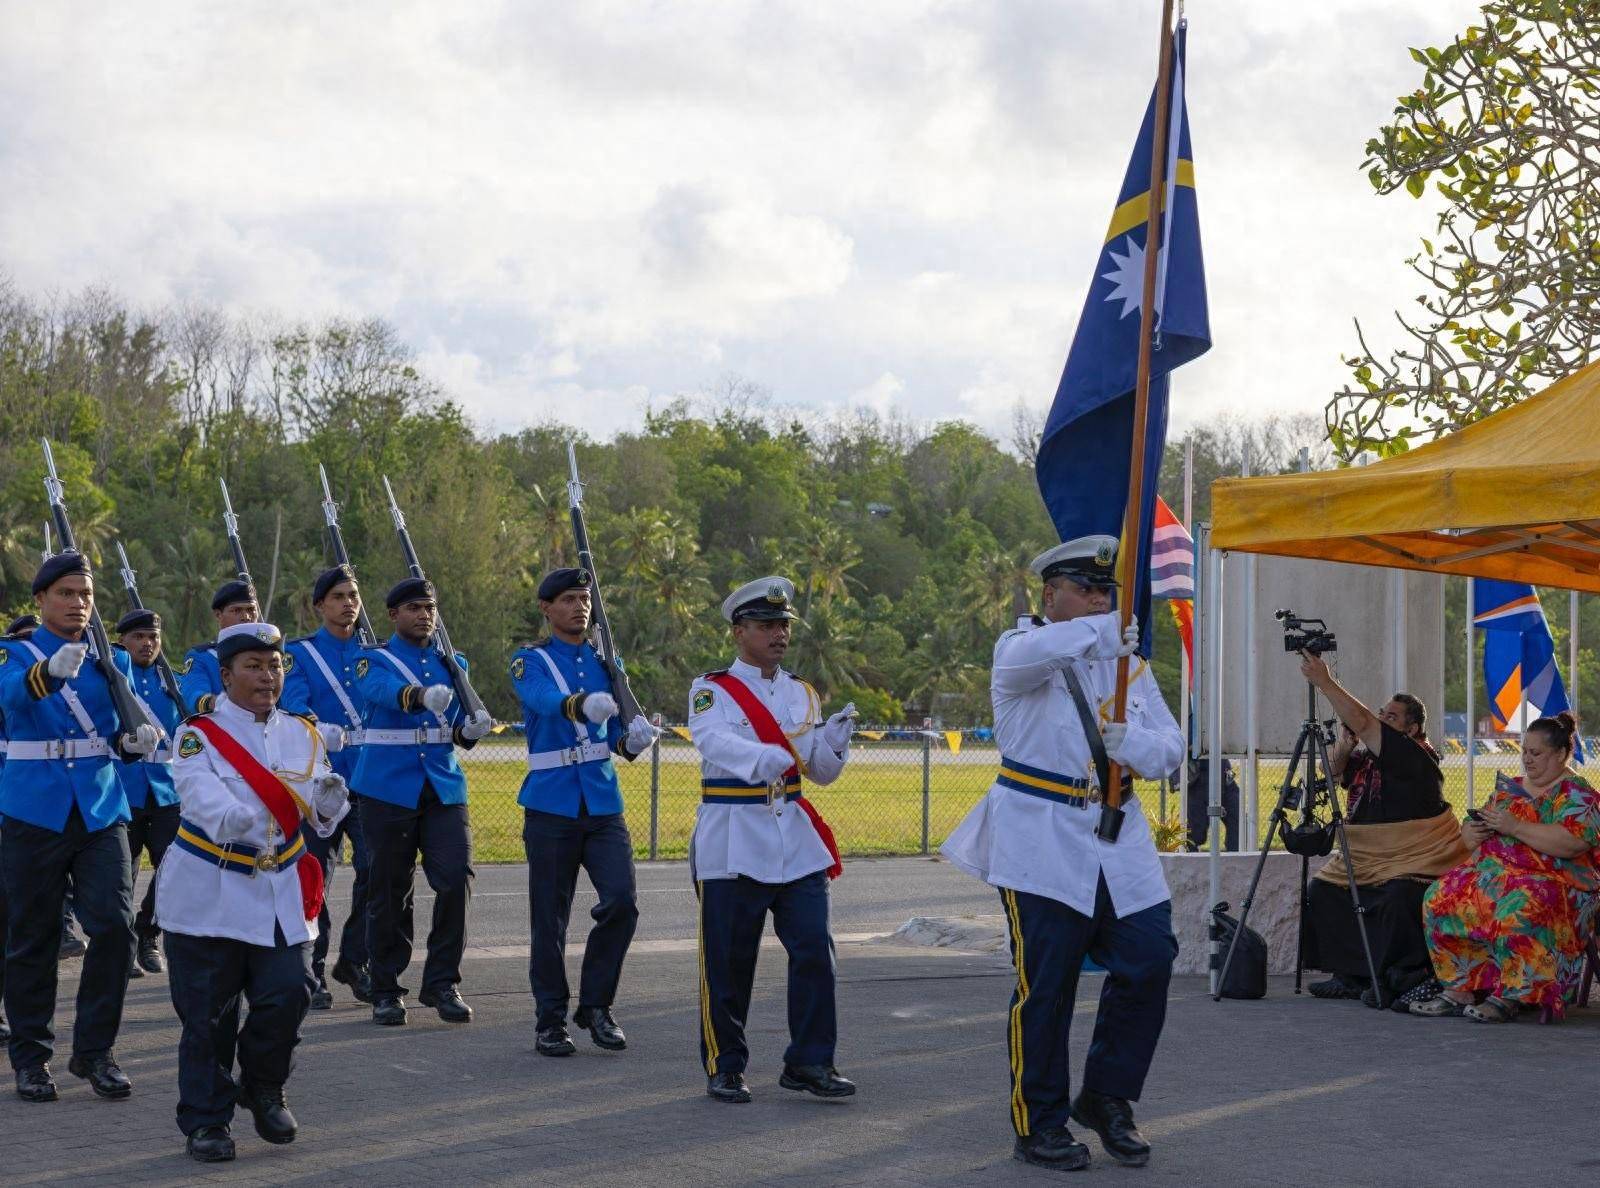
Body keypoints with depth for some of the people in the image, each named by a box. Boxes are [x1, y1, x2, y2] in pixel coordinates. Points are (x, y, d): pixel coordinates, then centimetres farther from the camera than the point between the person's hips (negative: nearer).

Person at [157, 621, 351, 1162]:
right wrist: (231, 818, -46)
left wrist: (329, 803, -19)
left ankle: (263, 1088, 18)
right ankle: (206, 1121, 11)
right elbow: (202, 796, -24)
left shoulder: (303, 734, 10)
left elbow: (321, 820, 5)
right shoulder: (198, 734, -5)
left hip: (281, 896, 4)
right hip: (209, 893, -4)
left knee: (288, 993, -9)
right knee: (208, 1013, -2)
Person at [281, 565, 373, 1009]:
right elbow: (294, 702, -14)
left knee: (374, 868, -7)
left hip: (369, 777, 2)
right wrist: (316, 727, -35)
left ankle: (354, 960, 11)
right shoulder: (299, 653, 3)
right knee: (314, 876, 0)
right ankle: (313, 974, 10)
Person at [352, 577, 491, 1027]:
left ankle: (443, 984, 2)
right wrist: (422, 695, -45)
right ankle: (386, 992, 13)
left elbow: (458, 729, 12)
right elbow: (383, 691, -24)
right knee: (389, 893, 1)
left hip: (444, 788, 3)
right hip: (388, 789, -3)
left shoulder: (453, 664, 15)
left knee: (456, 879, -10)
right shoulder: (374, 661, 0)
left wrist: (471, 729, -13)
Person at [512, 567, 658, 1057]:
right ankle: (550, 1021, 13)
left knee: (622, 903, -9)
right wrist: (582, 705, -46)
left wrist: (634, 738, -13)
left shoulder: (604, 659, 12)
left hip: (603, 801, 4)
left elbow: (617, 730, 11)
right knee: (549, 920, 1)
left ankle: (595, 1006, 9)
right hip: (551, 805, -3)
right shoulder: (530, 661, -2)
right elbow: (543, 699, -25)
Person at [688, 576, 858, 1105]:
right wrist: (762, 757, -42)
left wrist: (834, 740, -9)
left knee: (814, 950, -2)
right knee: (728, 961, 0)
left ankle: (809, 1062, 7)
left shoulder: (801, 693, 14)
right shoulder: (711, 689, -2)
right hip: (732, 840, -4)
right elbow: (713, 740, -23)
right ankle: (724, 1067, 13)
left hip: (795, 840, 4)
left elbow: (822, 773, 13)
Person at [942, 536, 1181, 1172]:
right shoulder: (1022, 648, -1)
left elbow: (1170, 746, 7)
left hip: (1119, 843, 5)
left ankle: (1106, 1097, 17)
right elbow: (1027, 657, -28)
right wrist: (1101, 632, -41)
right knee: (1046, 983, -4)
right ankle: (1038, 1124, 8)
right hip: (1040, 839, -5)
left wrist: (1130, 742, -15)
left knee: (1148, 962, -2)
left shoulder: (1128, 662, 16)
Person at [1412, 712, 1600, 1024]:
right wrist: (1472, 833, 0)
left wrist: (1515, 827, -20)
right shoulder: (1509, 788, 21)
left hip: (1554, 881, -7)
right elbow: (1469, 834, 26)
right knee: (1440, 898, -17)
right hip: (1491, 874, 7)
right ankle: (1459, 989, -19)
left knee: (1518, 909, -40)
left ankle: (1509, 998, -34)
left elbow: (1571, 842, -20)